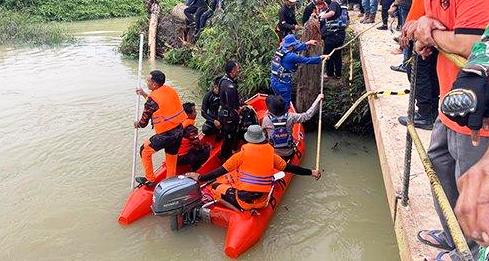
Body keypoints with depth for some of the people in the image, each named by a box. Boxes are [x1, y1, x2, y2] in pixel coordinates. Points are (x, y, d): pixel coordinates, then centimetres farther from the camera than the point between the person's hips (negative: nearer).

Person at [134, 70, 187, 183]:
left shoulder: (152, 99, -17)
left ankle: (150, 179, 24)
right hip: (179, 130, 7)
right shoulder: (170, 90, 2)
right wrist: (145, 94, 28)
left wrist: (137, 124, 15)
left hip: (166, 134, -7)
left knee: (145, 151, 16)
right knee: (171, 157, 22)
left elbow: (143, 123, -7)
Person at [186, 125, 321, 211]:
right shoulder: (271, 154, -1)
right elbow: (290, 168, 6)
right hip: (262, 202, 4)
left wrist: (200, 178, 1)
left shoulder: (242, 154, -9)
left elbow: (222, 171, -8)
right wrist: (311, 172, 19)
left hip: (243, 202, -4)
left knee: (216, 185, 10)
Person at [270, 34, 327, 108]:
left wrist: (307, 43, 23)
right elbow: (307, 60, -17)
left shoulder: (281, 49, 0)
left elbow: (296, 48, 16)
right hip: (282, 83, -8)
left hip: (273, 80, 8)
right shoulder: (291, 56, -23)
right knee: (285, 103, 8)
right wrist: (321, 57, -5)